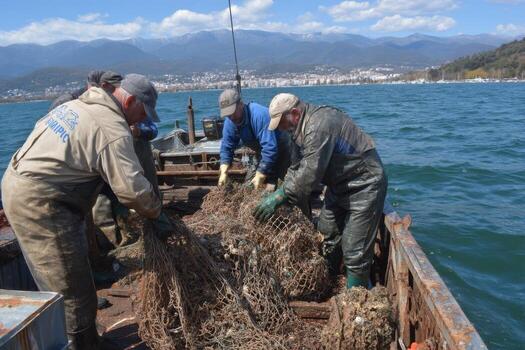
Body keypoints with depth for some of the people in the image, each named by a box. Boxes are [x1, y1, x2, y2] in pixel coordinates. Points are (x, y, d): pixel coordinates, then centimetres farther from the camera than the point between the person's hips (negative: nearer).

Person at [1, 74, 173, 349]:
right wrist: (157, 215, -7)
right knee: (73, 292, -3)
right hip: (40, 203, -11)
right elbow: (132, 188, -23)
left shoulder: (78, 105, 12)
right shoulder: (113, 129, -17)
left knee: (55, 282, 21)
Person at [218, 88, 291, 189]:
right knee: (249, 184, 3)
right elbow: (226, 147, -5)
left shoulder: (260, 115, -35)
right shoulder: (229, 122, -11)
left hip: (282, 150, -7)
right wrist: (224, 172, -18)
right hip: (263, 154, 7)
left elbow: (270, 148, -37)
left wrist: (260, 176, -33)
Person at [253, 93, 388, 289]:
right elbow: (299, 167, 8)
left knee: (355, 251, -7)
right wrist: (282, 188, -2)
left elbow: (309, 174, -33)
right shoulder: (304, 125, 5)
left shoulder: (319, 126, -29)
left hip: (364, 186, -10)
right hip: (339, 185, 11)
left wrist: (279, 197, -28)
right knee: (327, 237, 17)